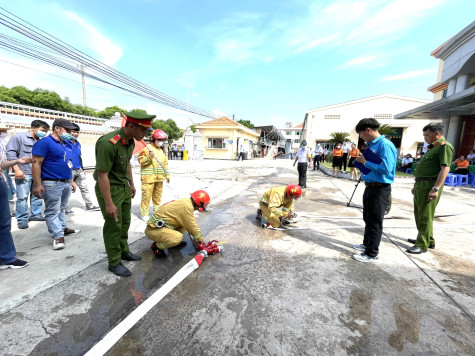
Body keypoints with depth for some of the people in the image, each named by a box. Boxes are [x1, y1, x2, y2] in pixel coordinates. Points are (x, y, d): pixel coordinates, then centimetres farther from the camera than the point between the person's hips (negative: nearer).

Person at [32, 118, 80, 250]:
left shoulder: (67, 144, 15)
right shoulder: (44, 143, -9)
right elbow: (36, 163, -14)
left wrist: (71, 181, 20)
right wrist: (37, 184, -18)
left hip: (66, 183, 8)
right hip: (52, 183, -7)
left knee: (62, 208, 18)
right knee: (53, 211, -1)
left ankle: (62, 228, 29)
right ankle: (58, 236, 2)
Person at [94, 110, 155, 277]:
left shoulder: (130, 141, 1)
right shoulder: (108, 143, -27)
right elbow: (102, 174, -25)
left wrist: (131, 184, 20)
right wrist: (108, 203, -23)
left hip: (124, 187, 8)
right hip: (109, 188, -8)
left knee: (125, 222, 18)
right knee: (114, 226, 2)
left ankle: (124, 251, 36)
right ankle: (114, 262, 20)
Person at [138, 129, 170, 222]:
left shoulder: (162, 150, 14)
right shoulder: (147, 149, -5)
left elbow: (165, 163, 17)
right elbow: (141, 161, -6)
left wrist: (167, 175, 16)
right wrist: (149, 157, -22)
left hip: (159, 178, 6)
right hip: (149, 177, -5)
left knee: (158, 195, 14)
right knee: (146, 195, -2)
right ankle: (144, 213, 10)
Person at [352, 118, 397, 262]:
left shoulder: (385, 145, -18)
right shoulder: (372, 144, 11)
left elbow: (386, 169, -27)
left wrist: (365, 162, -19)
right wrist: (362, 159, 2)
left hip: (380, 189, -9)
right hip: (370, 187, 10)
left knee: (375, 222, 2)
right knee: (368, 218, 21)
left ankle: (372, 254, 16)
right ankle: (367, 244, 39)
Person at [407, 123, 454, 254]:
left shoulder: (444, 146, -9)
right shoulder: (432, 147, 21)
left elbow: (445, 168, -19)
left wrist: (436, 188, -25)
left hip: (430, 185, -10)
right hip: (421, 184, 10)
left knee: (425, 216, -5)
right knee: (419, 214, 17)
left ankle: (423, 245, 2)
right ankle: (428, 240, 30)